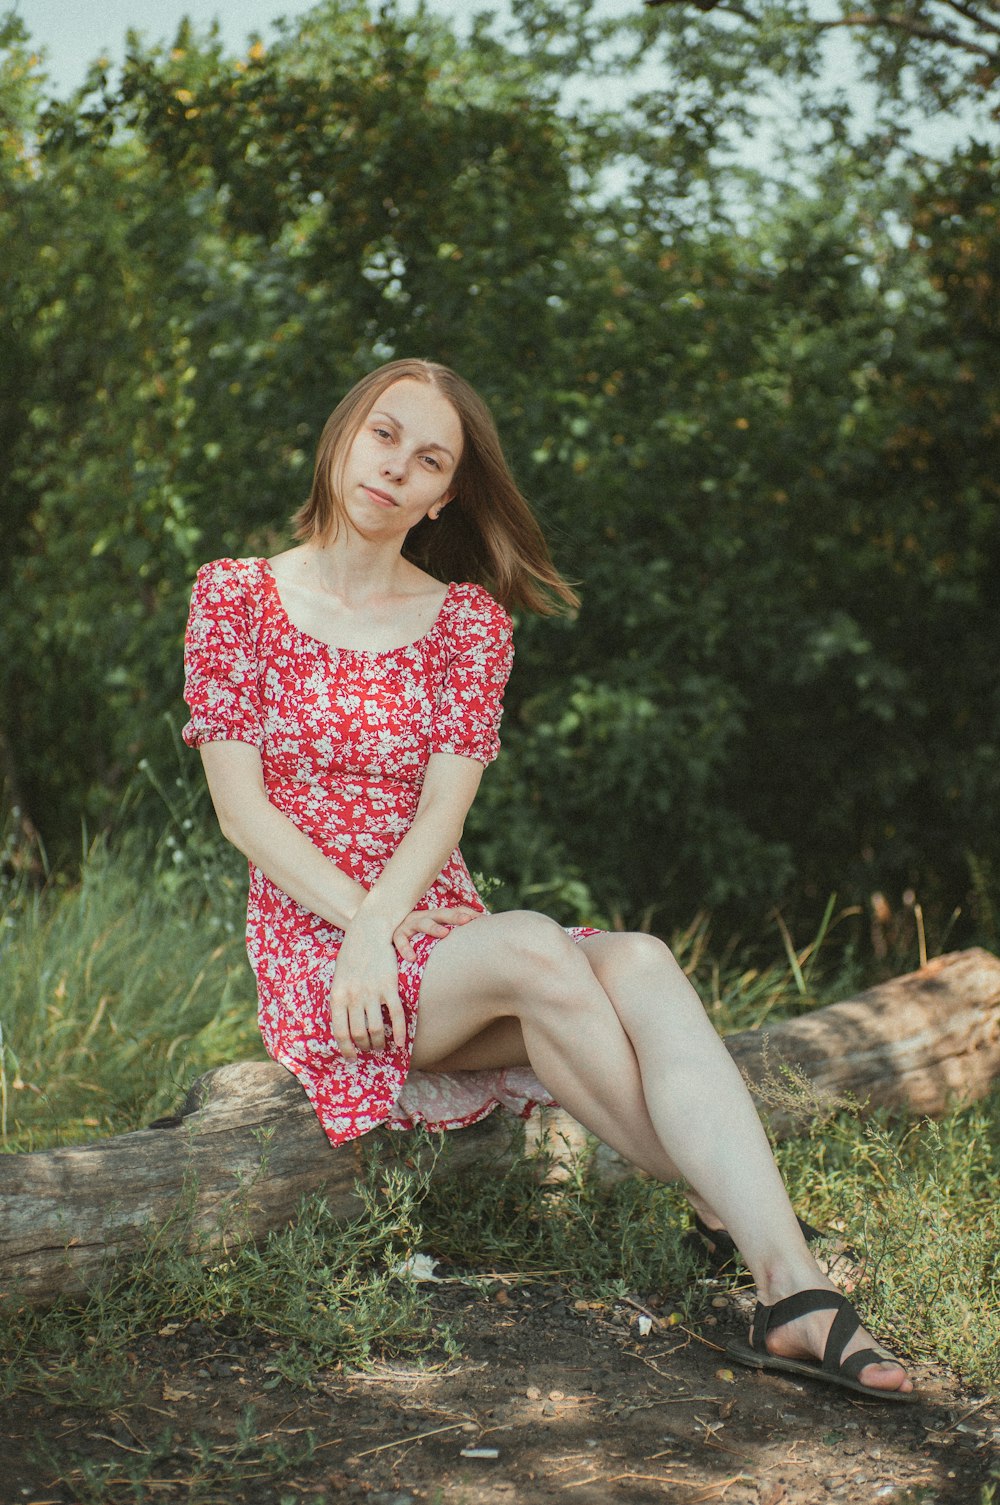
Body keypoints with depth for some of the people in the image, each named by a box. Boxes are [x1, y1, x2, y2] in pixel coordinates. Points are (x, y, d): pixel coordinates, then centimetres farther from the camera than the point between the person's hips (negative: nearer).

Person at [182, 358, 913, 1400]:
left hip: (439, 937, 3)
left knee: (641, 965, -29)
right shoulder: (236, 597, 4)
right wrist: (370, 929, -17)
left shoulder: (468, 619, 11)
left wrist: (381, 928, -22)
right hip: (310, 945, -3)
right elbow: (241, 808, -5)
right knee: (535, 948, -33)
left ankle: (793, 1294, -40)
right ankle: (724, 1207, -18)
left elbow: (443, 807, -2)